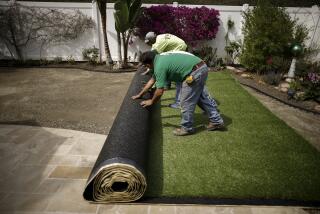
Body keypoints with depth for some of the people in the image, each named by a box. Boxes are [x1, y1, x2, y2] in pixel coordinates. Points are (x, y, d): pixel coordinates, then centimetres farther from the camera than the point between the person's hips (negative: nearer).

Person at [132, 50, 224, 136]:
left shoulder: (159, 66, -14)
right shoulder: (160, 58, 16)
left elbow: (160, 91, -10)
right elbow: (152, 80, 26)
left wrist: (151, 102, 10)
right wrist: (139, 95, 32)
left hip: (195, 72, -10)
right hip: (202, 67, 10)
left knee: (186, 102, 1)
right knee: (203, 97, 20)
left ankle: (186, 128, 17)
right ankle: (217, 121, 31)